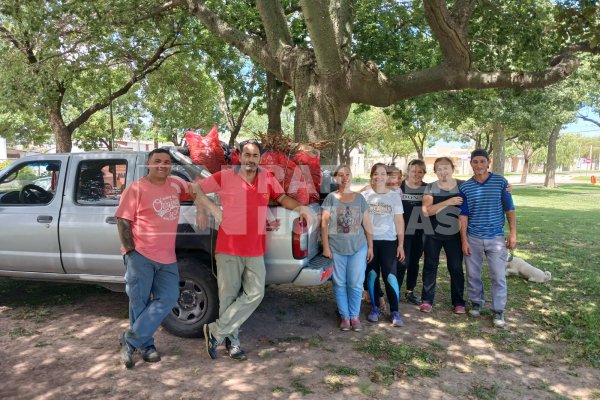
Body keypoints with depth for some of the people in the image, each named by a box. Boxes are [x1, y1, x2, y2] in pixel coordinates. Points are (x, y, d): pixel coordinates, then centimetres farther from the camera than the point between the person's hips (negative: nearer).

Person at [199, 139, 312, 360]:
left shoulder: (268, 178, 6)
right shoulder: (224, 177, -4)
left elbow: (282, 197, 18)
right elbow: (196, 188, 7)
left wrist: (300, 207, 1)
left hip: (255, 250, 3)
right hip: (228, 248, -3)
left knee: (254, 294, -3)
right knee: (229, 296, 3)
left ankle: (215, 332, 9)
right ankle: (232, 340, 21)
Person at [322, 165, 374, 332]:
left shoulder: (360, 199, 7)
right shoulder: (331, 198, 1)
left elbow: (366, 224, 9)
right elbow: (324, 223, -1)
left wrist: (370, 246, 7)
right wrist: (326, 247, -6)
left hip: (358, 248, 1)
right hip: (336, 248, -1)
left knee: (356, 284, 3)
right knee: (340, 284, 5)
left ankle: (355, 316, 18)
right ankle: (344, 316, 18)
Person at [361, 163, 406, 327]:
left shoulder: (394, 196, 6)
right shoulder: (364, 195, 5)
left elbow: (399, 221, 7)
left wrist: (401, 244, 2)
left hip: (389, 241, 0)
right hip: (369, 240, 1)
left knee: (390, 276, -5)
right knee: (372, 274, 5)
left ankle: (395, 311, 3)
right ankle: (375, 308, 19)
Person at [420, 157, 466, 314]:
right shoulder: (430, 188, -6)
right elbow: (426, 211, -18)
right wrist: (448, 202, -25)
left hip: (455, 235, 1)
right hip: (433, 235, 0)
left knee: (456, 268, 6)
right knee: (430, 267, 6)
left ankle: (458, 302, 18)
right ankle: (427, 300, 17)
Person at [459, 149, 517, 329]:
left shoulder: (501, 182, -3)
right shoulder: (465, 187, -2)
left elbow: (509, 209, 1)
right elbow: (463, 215, -1)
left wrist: (513, 234, -4)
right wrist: (464, 240, -4)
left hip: (496, 238, -1)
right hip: (473, 238, 1)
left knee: (498, 276, 1)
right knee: (473, 274, 11)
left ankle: (498, 311, 14)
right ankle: (476, 302, 31)